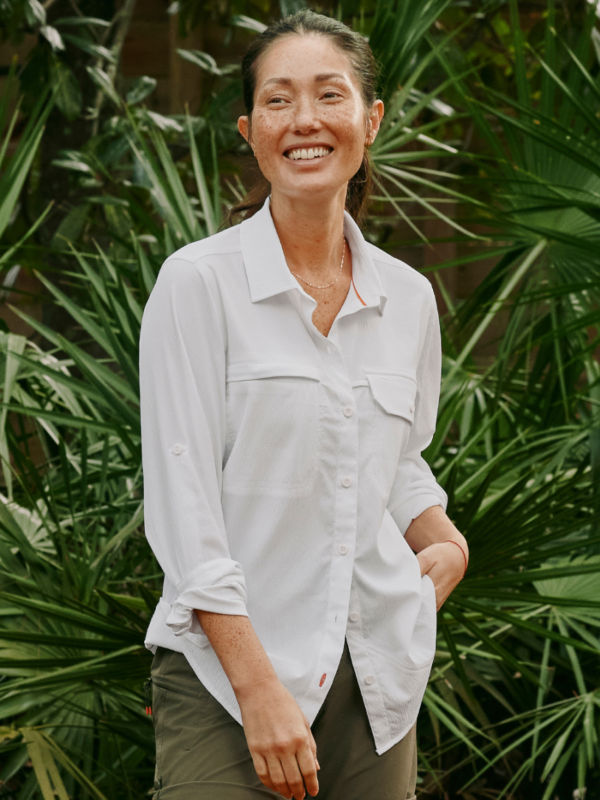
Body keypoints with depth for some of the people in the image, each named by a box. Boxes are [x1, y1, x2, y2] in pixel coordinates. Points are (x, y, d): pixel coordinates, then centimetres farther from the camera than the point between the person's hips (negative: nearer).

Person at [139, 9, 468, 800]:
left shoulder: (408, 297, 8)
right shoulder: (198, 282, -6)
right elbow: (182, 503, -11)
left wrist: (445, 539, 3)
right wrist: (259, 688, -17)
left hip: (378, 684, 5)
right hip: (225, 675, -4)